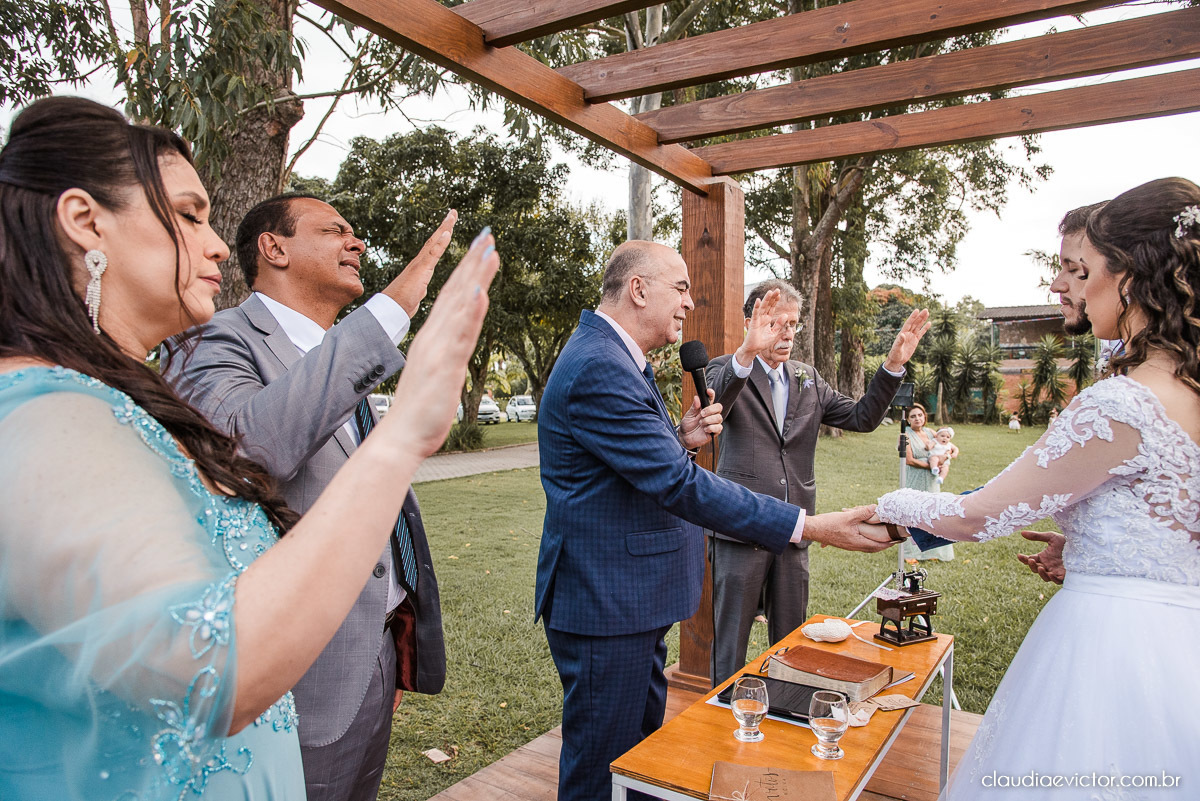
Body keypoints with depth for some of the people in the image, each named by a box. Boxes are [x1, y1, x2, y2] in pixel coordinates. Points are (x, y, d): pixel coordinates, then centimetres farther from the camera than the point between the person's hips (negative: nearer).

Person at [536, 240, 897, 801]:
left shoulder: (614, 358, 13)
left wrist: (680, 438, 0)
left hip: (632, 598, 11)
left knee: (643, 747, 24)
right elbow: (678, 485, -27)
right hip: (607, 604, -11)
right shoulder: (597, 368, -23)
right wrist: (811, 527, -24)